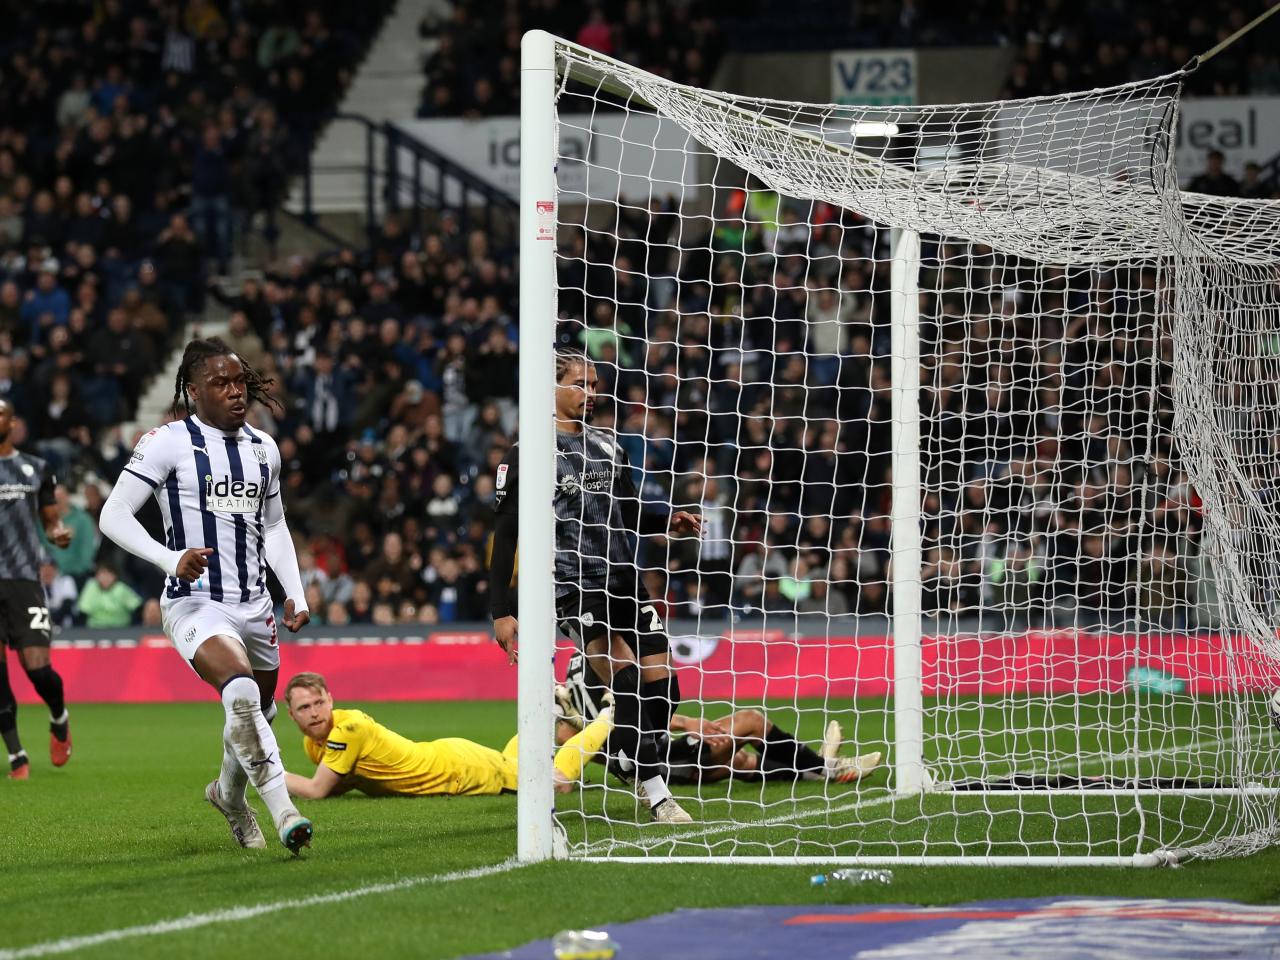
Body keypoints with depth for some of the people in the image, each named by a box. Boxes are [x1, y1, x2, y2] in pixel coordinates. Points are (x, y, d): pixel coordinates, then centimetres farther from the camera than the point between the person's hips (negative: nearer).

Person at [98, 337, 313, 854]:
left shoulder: (263, 448, 11)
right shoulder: (168, 443, -8)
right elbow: (113, 515, -10)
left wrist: (296, 594, 12)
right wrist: (171, 559, -24)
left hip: (254, 603, 7)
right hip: (194, 602, -7)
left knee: (260, 711, 17)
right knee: (241, 692, -30)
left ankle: (229, 793, 47)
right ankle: (284, 811, -31)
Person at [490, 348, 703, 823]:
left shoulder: (607, 446, 15)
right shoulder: (528, 454, -3)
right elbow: (505, 535, -3)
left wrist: (668, 522, 4)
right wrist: (501, 612, -8)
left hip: (625, 583, 6)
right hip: (575, 588, -6)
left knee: (663, 687, -3)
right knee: (629, 683, -20)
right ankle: (657, 796, -19)